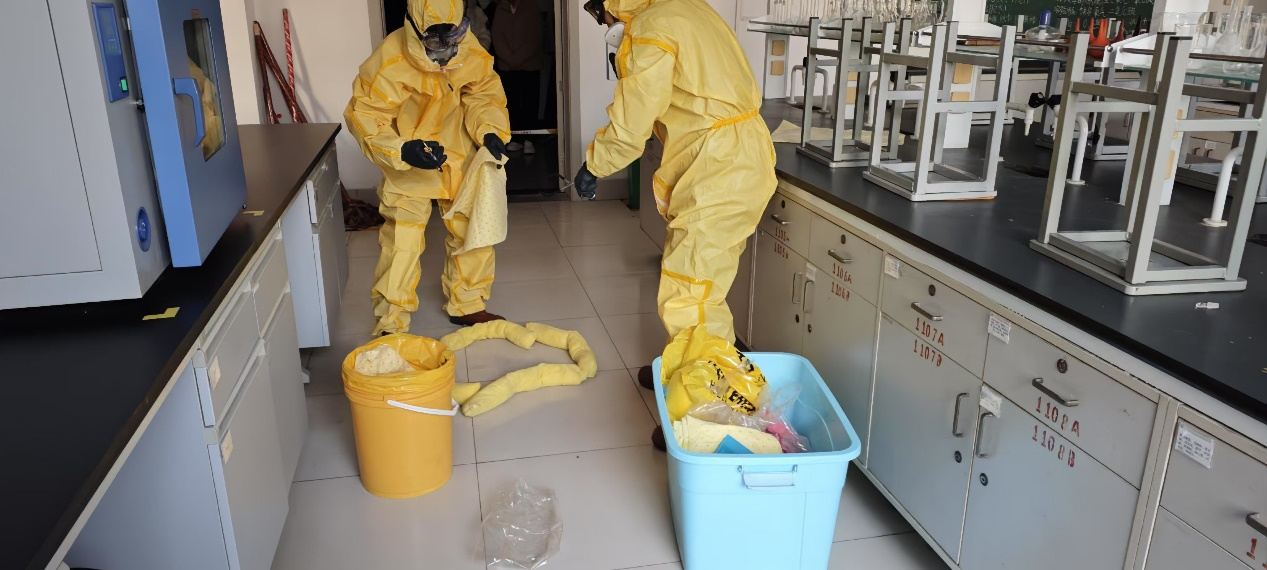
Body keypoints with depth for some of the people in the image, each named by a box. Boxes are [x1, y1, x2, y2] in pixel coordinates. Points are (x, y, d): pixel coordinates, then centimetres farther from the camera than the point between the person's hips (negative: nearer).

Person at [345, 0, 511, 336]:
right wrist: (402, 151, -39)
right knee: (402, 242, -9)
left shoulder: (470, 51, -15)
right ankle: (391, 324, 8)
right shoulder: (389, 60, -27)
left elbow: (484, 93, 0)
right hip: (408, 164, -4)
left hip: (458, 157, 5)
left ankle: (466, 305, 31)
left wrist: (490, 131, -18)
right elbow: (364, 116, -23)